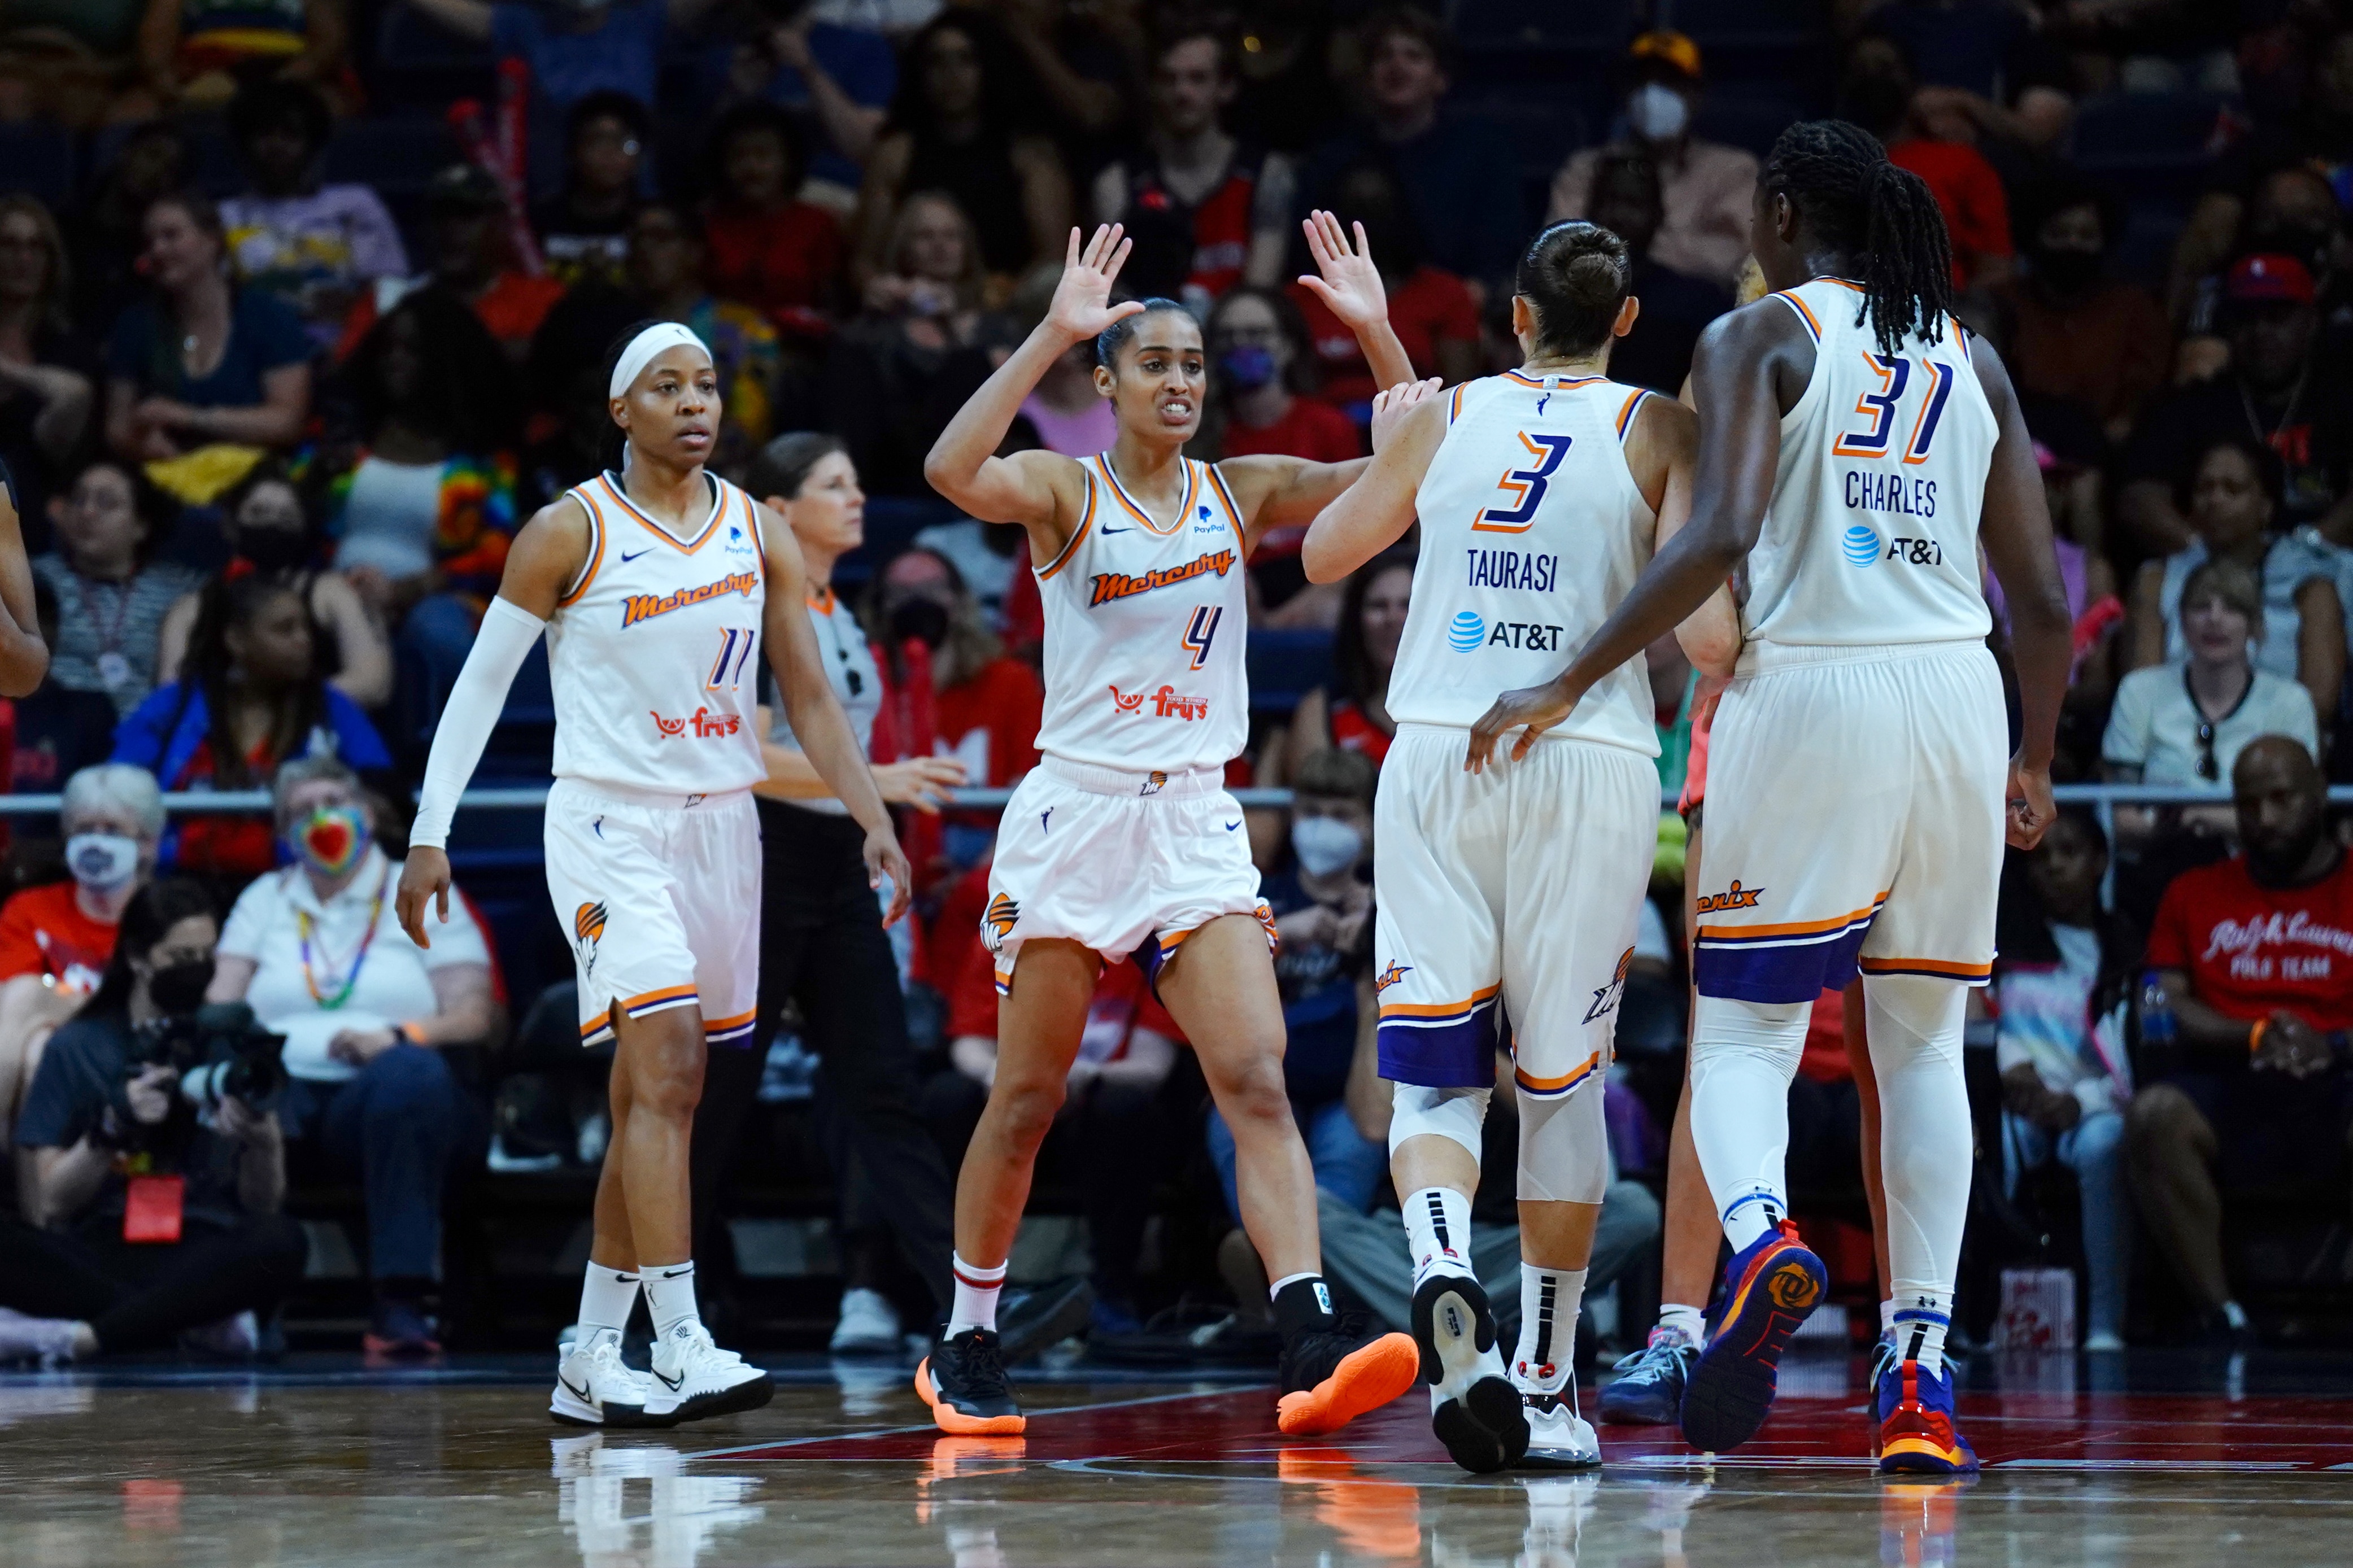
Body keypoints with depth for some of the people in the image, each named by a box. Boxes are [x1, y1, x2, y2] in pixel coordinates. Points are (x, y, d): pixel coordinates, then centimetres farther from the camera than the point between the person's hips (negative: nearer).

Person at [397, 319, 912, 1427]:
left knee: (656, 1102, 7)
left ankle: (590, 1365, 14)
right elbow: (482, 684, -2)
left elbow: (809, 697, 9)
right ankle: (681, 1346, -25)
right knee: (666, 1067, -20)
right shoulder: (569, 534, -6)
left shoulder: (758, 534, 7)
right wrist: (430, 833, -7)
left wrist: (874, 820, -1)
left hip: (720, 826, 5)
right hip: (608, 826, -5)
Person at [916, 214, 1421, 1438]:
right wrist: (1054, 333, -30)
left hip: (1197, 820, 3)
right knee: (1026, 1102, 5)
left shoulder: (1242, 495, 7)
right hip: (1075, 810, -3)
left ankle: (1311, 1341, -22)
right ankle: (965, 1347, 21)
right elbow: (952, 471, -25)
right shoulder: (1065, 491, -3)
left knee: (1258, 1080, -13)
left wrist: (1375, 334, -13)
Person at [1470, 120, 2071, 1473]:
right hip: (1956, 695, 4)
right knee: (1924, 1043, 13)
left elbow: (1721, 535, -15)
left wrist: (1568, 687, -11)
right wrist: (2034, 766, 27)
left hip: (1810, 690, -4)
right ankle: (1923, 1384, 5)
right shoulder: (1973, 361, 14)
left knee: (1743, 1034, 4)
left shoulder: (1760, 337, 0)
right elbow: (2046, 603, 12)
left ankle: (1762, 1235, -29)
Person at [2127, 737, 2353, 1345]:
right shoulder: (2195, 895, 22)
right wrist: (2255, 1037, -6)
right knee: (2154, 1114, -34)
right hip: (2227, 1088, 2)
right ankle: (2220, 1318, -30)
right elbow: (2166, 1007, 11)